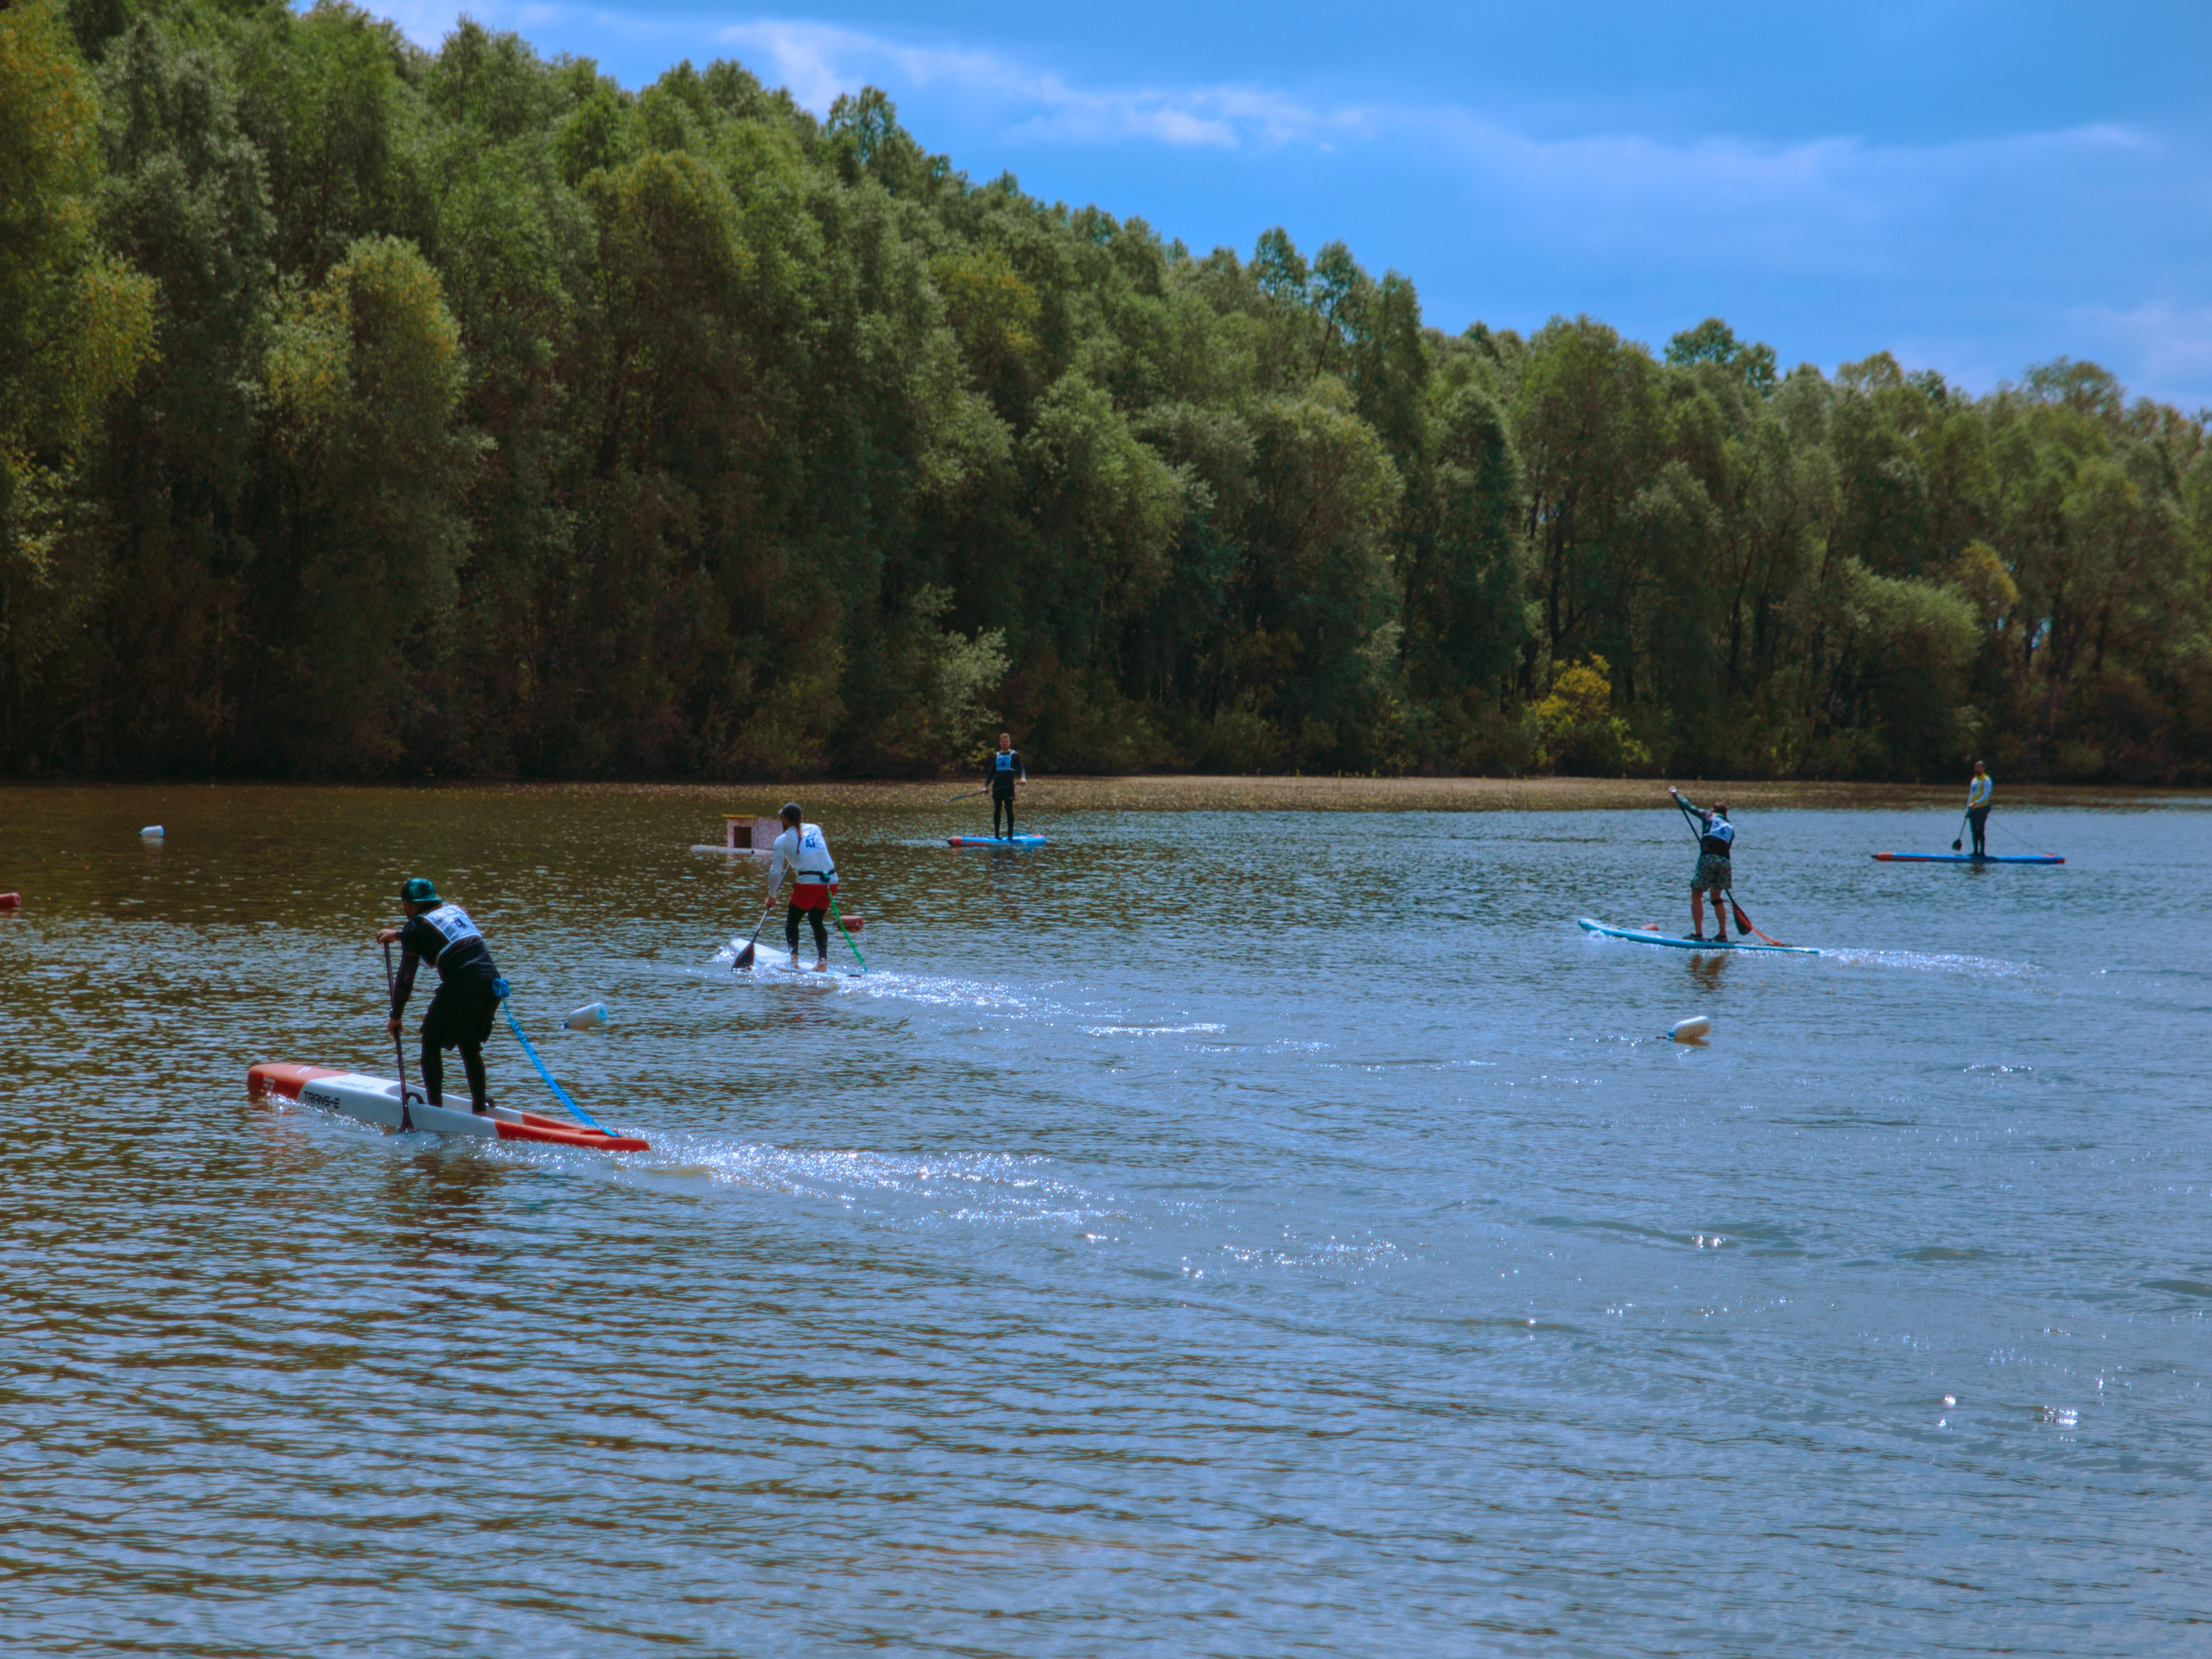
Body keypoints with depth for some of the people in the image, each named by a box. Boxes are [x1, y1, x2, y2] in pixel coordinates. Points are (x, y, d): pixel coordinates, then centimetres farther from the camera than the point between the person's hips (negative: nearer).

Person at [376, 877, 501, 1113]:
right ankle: (481, 1109, 18)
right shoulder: (455, 910, 23)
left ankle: (435, 1109, 3)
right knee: (470, 1046, 22)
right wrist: (398, 934, 57)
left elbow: (406, 978, 1)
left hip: (462, 986, -7)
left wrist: (396, 1016, 10)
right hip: (491, 982, 7)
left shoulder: (416, 927, 3)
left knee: (431, 1043, 9)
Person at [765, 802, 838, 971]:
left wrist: (772, 895, 14)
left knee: (792, 920, 12)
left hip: (809, 883, -5)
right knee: (816, 920, 20)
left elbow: (775, 872, 2)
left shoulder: (782, 841, 1)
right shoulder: (815, 829, 13)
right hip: (831, 881, 5)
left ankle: (794, 959, -4)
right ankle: (823, 962, 7)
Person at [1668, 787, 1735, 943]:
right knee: (1717, 897, 19)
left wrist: (1675, 793, 33)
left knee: (1696, 896, 3)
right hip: (1725, 862, 5)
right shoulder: (1730, 828, 25)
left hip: (1708, 859, -5)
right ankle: (1722, 934, 15)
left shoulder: (1708, 817, 14)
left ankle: (1698, 933, -5)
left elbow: (1688, 806, 17)